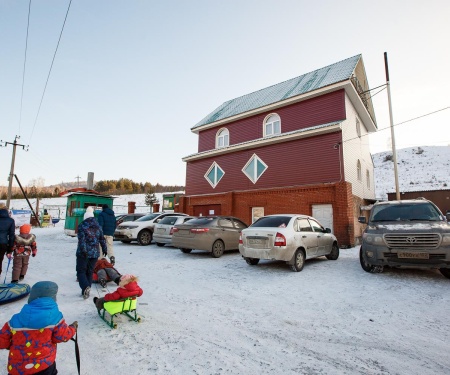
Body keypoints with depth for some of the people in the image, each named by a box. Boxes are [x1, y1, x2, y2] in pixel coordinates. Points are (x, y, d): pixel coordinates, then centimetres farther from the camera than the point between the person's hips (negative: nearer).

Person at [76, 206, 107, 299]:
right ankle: (86, 291, 18)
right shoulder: (98, 226, 9)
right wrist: (104, 249, 21)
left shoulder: (82, 225, -6)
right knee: (90, 272, 14)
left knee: (81, 271, 4)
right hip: (95, 253, 4)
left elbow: (81, 239, -16)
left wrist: (83, 251, -20)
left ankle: (86, 287, -17)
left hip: (84, 253, -4)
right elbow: (102, 239, 13)